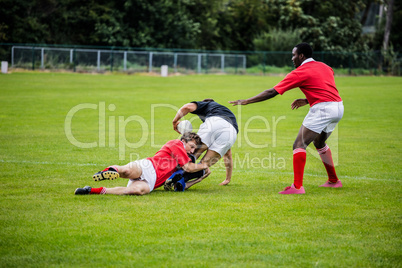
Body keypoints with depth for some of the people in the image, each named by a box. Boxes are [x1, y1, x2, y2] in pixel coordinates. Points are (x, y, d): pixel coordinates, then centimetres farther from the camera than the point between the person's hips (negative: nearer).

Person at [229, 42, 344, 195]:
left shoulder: (300, 72, -2)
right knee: (319, 143, 28)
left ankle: (297, 186, -19)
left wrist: (246, 101, 3)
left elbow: (272, 92, -2)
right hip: (338, 107, 8)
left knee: (299, 145, -8)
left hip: (322, 108, -8)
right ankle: (333, 180, 33)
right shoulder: (324, 67, 20)